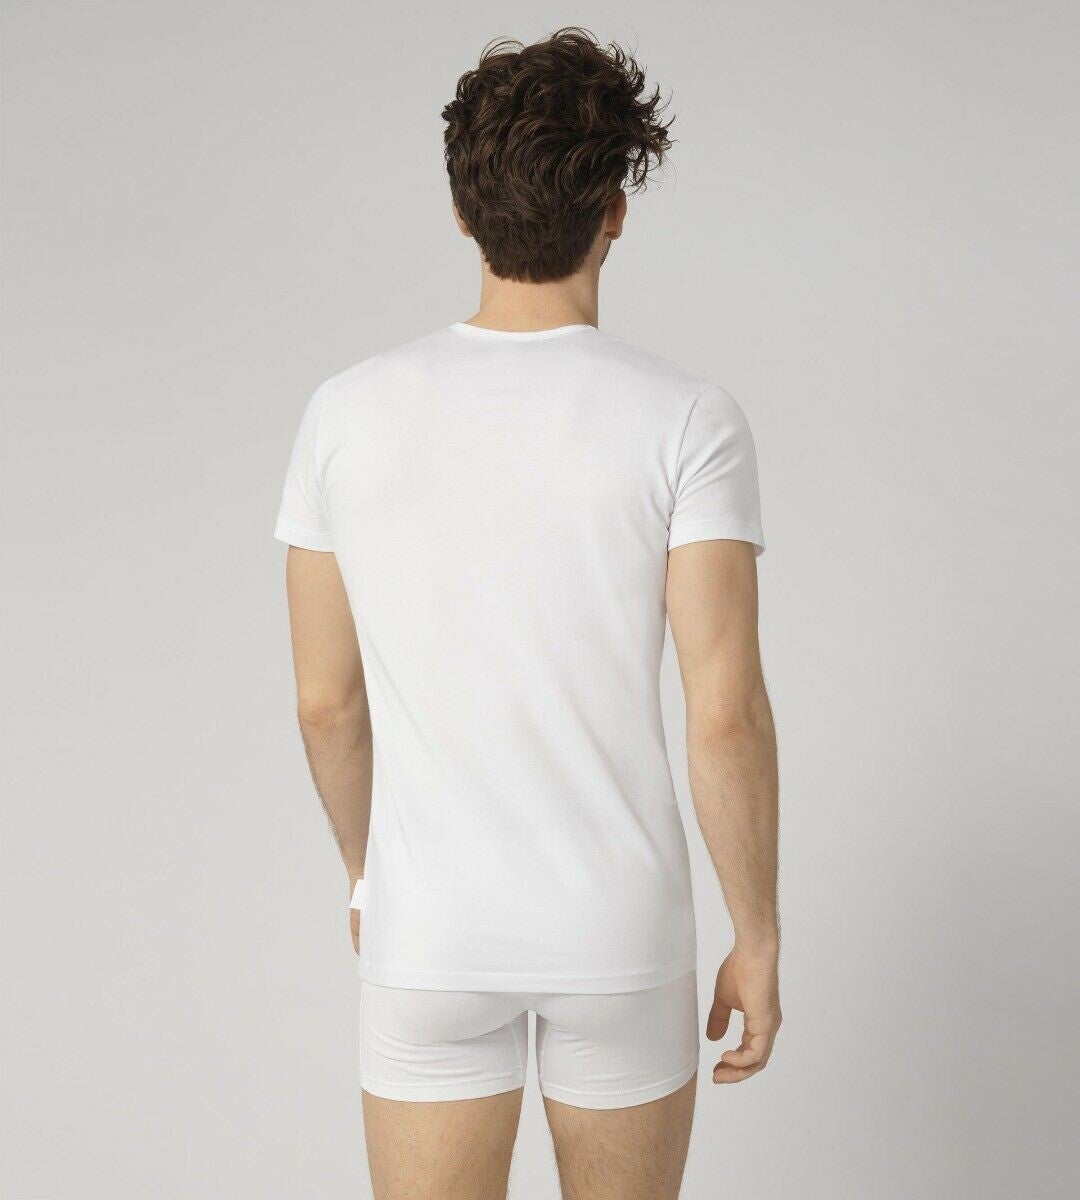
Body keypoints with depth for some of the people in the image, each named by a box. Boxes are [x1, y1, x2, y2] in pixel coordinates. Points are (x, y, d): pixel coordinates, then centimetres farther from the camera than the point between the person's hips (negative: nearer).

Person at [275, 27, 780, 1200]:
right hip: (619, 929, -1)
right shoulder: (686, 421, -15)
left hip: (429, 930, 1)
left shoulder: (349, 412, -8)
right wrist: (759, 941, -4)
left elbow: (326, 699, -1)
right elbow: (726, 715, -17)